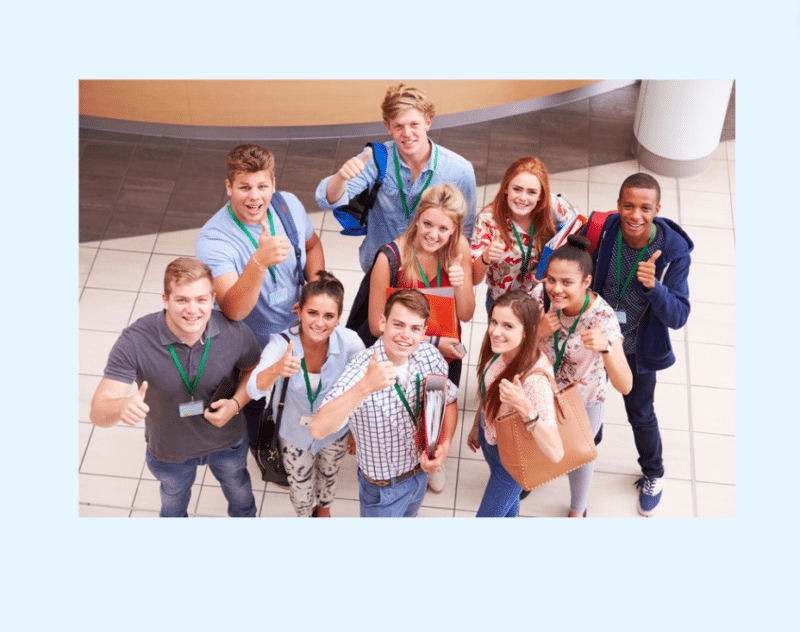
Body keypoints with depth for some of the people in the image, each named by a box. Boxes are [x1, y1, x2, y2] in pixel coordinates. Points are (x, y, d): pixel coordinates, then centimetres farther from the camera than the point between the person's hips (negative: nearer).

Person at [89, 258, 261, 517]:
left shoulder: (235, 332, -29)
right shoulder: (135, 342, -36)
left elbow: (253, 368, -5)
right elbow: (98, 412, -37)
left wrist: (237, 403, -25)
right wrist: (121, 407, -61)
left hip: (228, 440, 1)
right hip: (169, 451, -1)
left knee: (238, 487, 32)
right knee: (174, 499, 32)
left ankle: (244, 516, 68)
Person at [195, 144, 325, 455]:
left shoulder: (289, 205, -18)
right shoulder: (212, 240, -36)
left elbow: (311, 245, 5)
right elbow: (234, 310, -49)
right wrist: (260, 261, -64)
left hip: (297, 331, 4)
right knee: (253, 404, 25)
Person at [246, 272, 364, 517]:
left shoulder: (350, 343, -30)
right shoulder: (282, 343, -32)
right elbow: (254, 390, -44)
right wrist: (276, 369, -65)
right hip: (294, 432, -1)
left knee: (328, 476, 30)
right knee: (301, 495, 21)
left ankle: (324, 511, 65)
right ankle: (305, 516, 58)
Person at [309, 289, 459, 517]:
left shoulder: (429, 355, -18)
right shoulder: (360, 370, -35)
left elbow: (449, 402, 2)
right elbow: (317, 429, -49)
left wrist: (444, 447, -16)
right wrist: (365, 387, -61)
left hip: (420, 471, 6)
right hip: (383, 487, -5)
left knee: (407, 517, 33)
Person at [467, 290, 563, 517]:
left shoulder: (535, 379, -43)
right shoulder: (500, 350, -20)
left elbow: (556, 453, -50)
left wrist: (525, 407, -63)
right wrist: (476, 426, 18)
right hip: (489, 436, 6)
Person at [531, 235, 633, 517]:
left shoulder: (603, 317, -37)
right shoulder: (541, 294, -29)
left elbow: (625, 386, -42)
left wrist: (605, 346, -60)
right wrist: (538, 332, -36)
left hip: (584, 400, -2)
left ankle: (578, 509, 55)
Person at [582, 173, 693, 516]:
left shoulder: (674, 252, -28)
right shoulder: (601, 231, -24)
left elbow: (678, 317, -30)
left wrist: (654, 286, -48)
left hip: (636, 349, -2)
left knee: (640, 414, 18)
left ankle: (653, 475, 46)